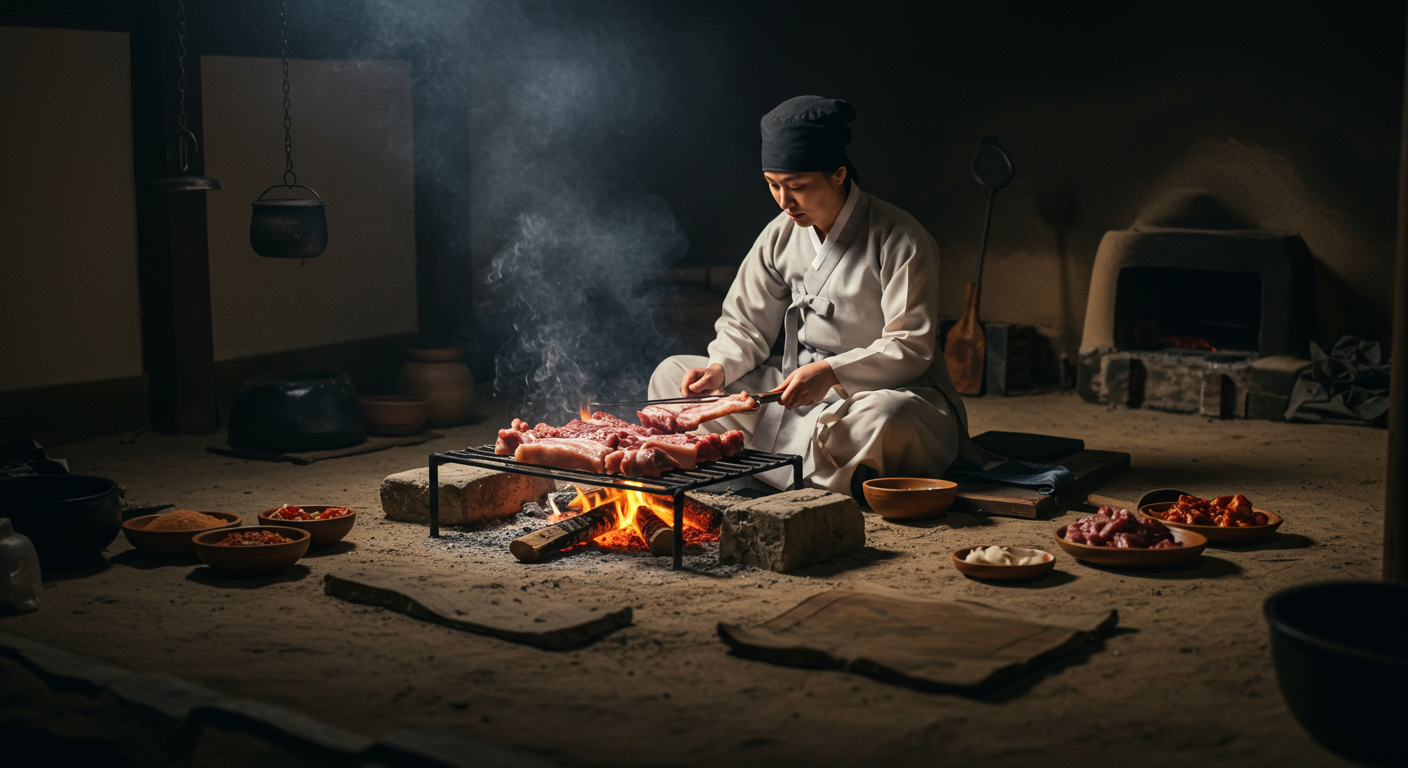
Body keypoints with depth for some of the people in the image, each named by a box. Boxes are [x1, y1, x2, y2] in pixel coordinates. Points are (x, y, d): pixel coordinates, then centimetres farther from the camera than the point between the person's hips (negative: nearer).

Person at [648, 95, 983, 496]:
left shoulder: (900, 240, -13)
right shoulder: (781, 235, 5)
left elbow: (911, 348, -17)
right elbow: (746, 326, 11)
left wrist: (832, 372, -31)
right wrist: (719, 368, -11)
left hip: (884, 391, -6)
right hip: (793, 391, 6)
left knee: (887, 417, -44)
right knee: (671, 375, -1)